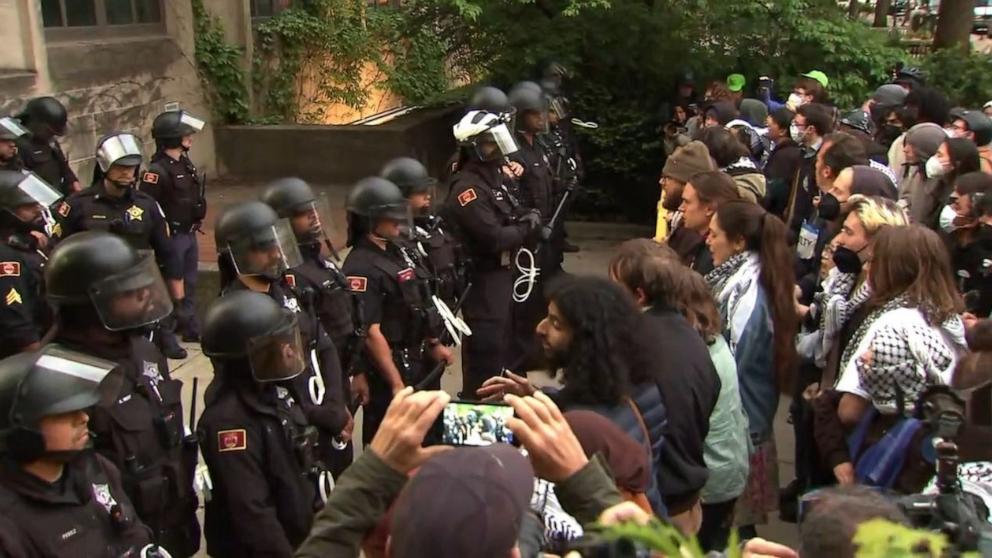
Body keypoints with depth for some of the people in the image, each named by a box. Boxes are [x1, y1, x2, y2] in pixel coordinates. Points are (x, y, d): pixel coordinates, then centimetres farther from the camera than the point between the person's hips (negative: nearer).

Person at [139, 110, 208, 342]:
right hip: (171, 237, -9)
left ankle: (190, 328, 30)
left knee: (189, 283, 18)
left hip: (189, 234, 9)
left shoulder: (185, 162, 8)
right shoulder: (157, 170, -21)